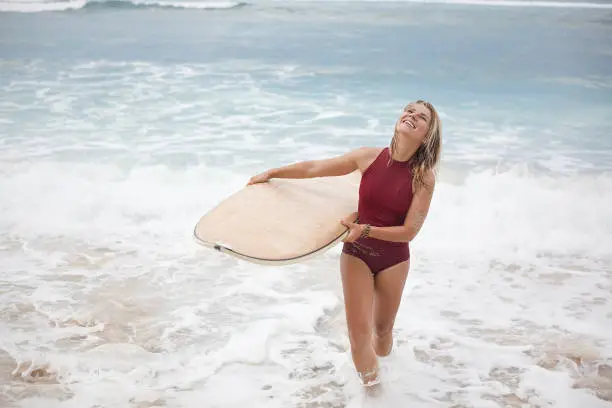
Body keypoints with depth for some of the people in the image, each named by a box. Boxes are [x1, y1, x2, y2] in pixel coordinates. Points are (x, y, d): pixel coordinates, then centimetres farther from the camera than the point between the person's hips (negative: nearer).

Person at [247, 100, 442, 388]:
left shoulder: (424, 177, -14)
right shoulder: (370, 157, -11)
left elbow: (409, 231, -17)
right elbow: (315, 168, -1)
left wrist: (365, 229, -26)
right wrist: (272, 173, 5)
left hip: (394, 259, 0)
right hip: (356, 253, 0)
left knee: (383, 328, 14)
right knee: (358, 330, -3)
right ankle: (369, 376, 25)